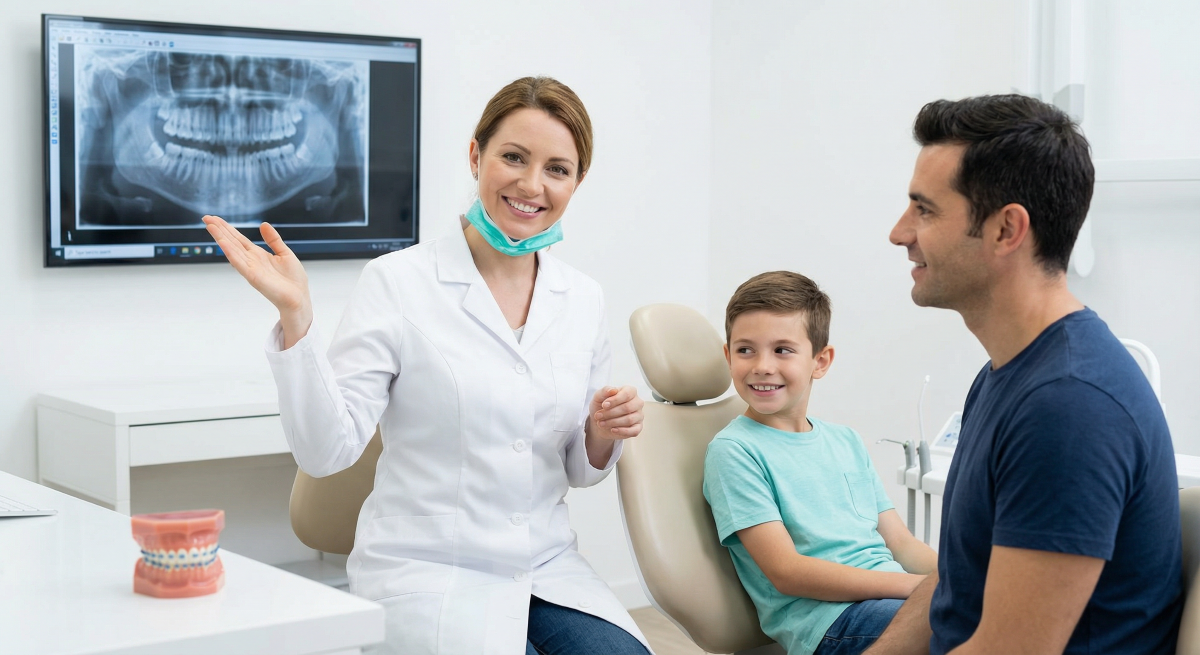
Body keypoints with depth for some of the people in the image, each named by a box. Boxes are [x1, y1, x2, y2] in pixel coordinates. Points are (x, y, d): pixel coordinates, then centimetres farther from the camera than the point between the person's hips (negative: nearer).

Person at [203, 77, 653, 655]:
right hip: (427, 573, -4)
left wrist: (604, 433, -5)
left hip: (548, 568, 4)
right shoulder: (398, 283, -8)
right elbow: (326, 449, -14)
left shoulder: (583, 299, 7)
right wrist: (295, 316, -24)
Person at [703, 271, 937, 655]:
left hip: (895, 594, 8)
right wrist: (921, 585, -16)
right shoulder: (733, 451, -2)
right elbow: (787, 572, -10)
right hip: (827, 617, -8)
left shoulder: (846, 442, 20)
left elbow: (900, 543, 18)